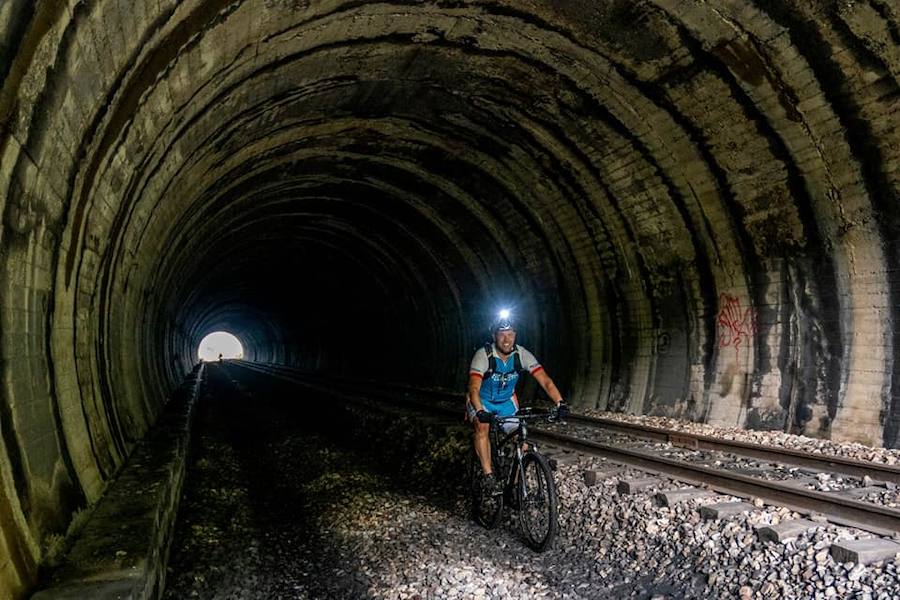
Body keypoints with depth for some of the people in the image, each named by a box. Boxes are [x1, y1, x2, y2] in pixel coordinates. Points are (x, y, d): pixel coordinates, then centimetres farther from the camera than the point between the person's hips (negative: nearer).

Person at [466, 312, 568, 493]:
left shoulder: (522, 355, -21)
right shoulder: (483, 355, -30)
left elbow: (545, 380, -27)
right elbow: (474, 388, -40)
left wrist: (560, 403, -42)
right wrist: (480, 411, -58)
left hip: (507, 401, 3)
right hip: (482, 401, -3)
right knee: (482, 427, -31)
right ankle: (489, 476, -22)